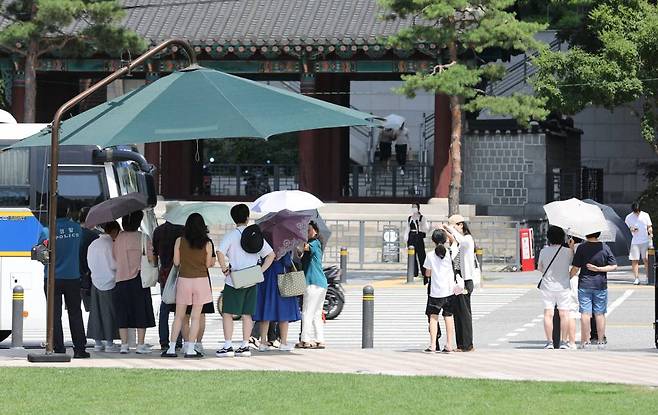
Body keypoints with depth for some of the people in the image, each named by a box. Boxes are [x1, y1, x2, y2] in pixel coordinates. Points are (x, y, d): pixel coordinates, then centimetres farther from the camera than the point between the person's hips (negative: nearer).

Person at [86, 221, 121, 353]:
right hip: (109, 282, -7)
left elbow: (90, 264, 12)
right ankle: (109, 343, -1)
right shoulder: (109, 244, -14)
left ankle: (97, 342, 12)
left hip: (96, 281, 7)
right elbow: (114, 265, -15)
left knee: (97, 311, 9)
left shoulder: (93, 244, 8)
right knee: (109, 311, -2)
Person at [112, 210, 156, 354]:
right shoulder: (143, 238, -8)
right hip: (139, 280, -3)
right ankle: (140, 345, 3)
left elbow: (114, 257, 9)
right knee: (141, 313, 4)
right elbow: (150, 259, -7)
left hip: (121, 279, 3)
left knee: (122, 314, 8)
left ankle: (124, 345, 8)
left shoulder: (118, 238, 2)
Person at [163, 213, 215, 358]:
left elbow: (176, 262, 1)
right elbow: (208, 264, 2)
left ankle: (172, 348, 4)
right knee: (196, 316, 3)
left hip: (184, 279, 1)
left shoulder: (180, 241, -3)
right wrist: (212, 261, 24)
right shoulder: (207, 244, -4)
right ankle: (190, 349, -1)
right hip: (201, 280, -1)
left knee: (179, 316, 8)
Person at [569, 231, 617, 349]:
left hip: (584, 284, -2)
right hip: (600, 284, 2)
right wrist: (599, 269, -4)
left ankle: (586, 341, 1)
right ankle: (601, 341, 10)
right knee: (600, 313, 8)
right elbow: (613, 266, -4)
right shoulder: (604, 247, -3)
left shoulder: (582, 248, -9)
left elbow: (575, 268, -8)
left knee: (585, 313, 2)